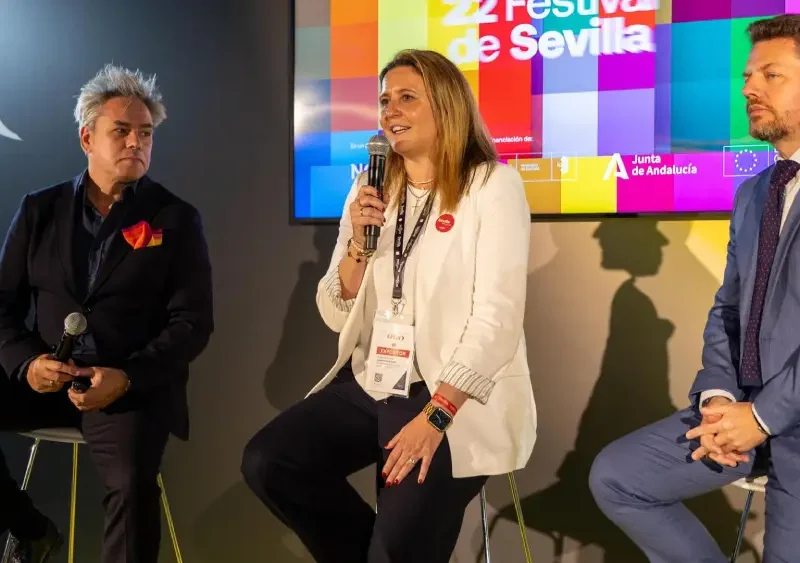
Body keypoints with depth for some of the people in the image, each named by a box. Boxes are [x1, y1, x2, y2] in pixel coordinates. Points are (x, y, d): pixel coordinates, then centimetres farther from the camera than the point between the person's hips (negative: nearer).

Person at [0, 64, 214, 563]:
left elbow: (193, 322, -4)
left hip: (134, 386, -4)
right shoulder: (40, 209, 11)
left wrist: (127, 377, -19)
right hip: (44, 378, 4)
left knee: (133, 485, -31)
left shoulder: (176, 219, 2)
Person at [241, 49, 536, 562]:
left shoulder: (492, 184, -8)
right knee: (266, 462, -11)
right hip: (370, 385, 6)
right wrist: (358, 242, -9)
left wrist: (434, 416, -23)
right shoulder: (372, 191, 10)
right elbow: (336, 316, 8)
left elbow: (498, 317, -16)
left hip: (458, 398, -6)